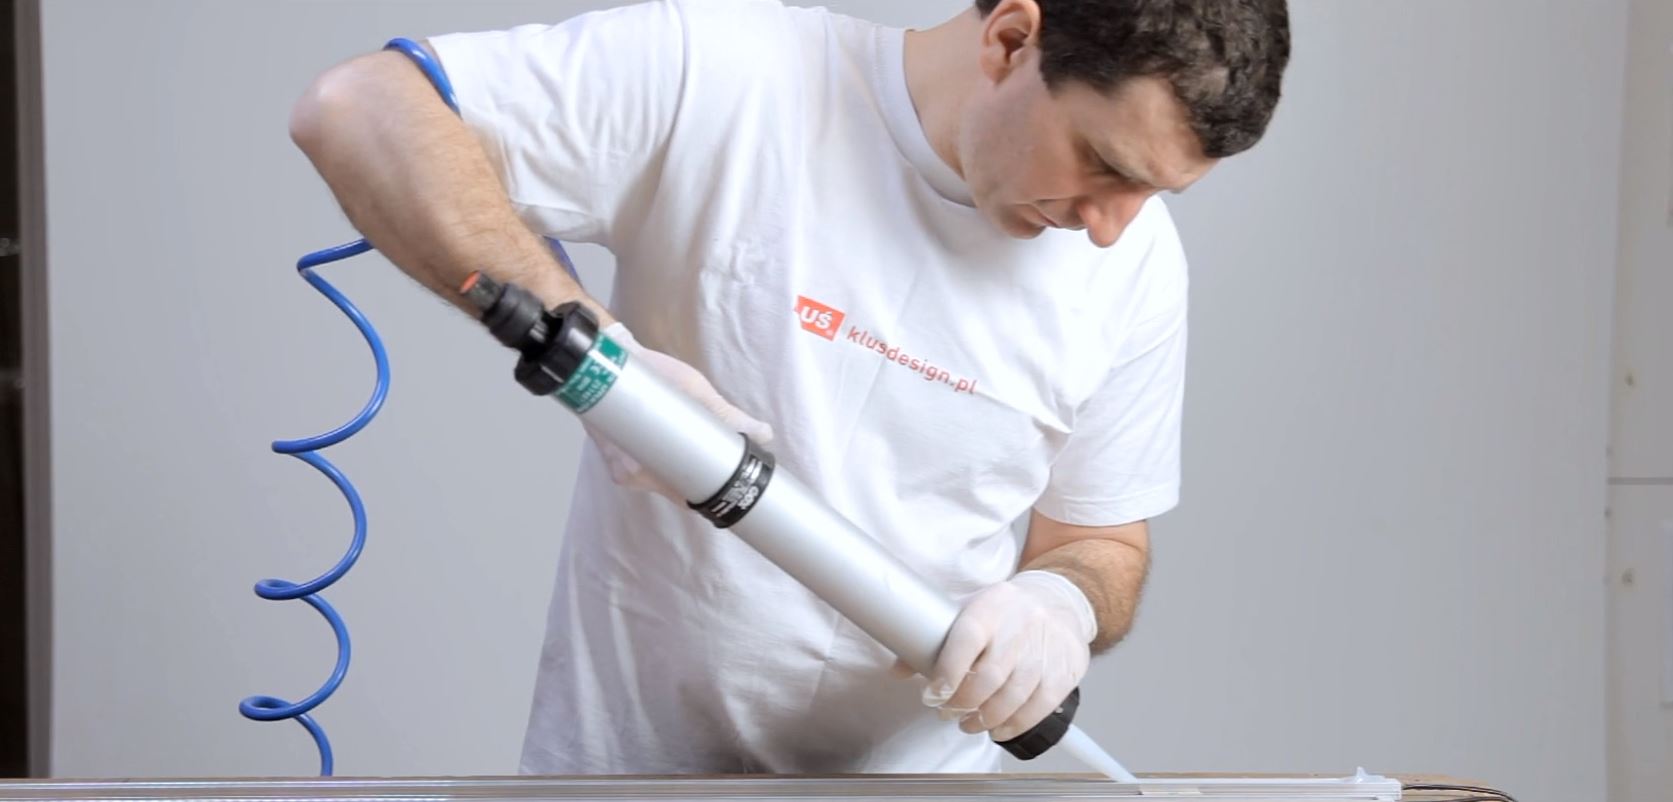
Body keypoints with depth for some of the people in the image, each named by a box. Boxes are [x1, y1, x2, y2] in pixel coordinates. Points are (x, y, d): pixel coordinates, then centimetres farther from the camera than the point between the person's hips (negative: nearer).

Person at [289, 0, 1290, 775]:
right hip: (625, 750, -2)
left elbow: (1103, 541, 5)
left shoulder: (1134, 262, -5)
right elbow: (357, 110, -22)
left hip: (913, 765, 3)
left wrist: (1061, 601, -19)